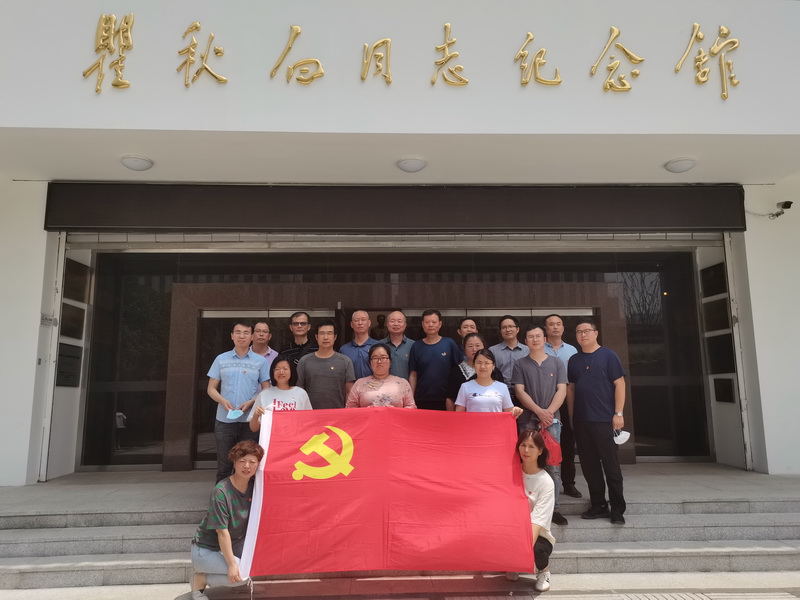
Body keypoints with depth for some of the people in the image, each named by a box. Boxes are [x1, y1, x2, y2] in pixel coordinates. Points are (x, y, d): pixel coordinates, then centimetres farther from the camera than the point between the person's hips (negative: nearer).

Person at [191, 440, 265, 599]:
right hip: (206, 550, -7)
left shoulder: (253, 487, -7)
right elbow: (222, 532, -23)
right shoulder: (221, 492, -25)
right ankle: (200, 580, -2)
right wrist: (232, 564, -22)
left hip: (233, 545, 7)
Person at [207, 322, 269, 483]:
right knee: (224, 466, 6)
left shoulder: (260, 361, 5)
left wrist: (251, 402, -13)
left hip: (249, 421, -1)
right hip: (224, 420, 1)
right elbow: (211, 388, 9)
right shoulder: (221, 359, 8)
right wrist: (222, 400, -11)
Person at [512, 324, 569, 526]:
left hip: (552, 420, 1)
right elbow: (520, 391, -1)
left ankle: (554, 508, 8)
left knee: (553, 467, 1)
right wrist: (539, 411, -13)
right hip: (528, 421, 0)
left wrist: (549, 412, -12)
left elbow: (561, 391, 2)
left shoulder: (557, 363, 9)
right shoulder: (520, 364, 7)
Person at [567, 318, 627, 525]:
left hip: (604, 420, -5)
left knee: (611, 465, 0)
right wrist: (571, 416, 10)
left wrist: (618, 413, -11)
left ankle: (617, 509, 11)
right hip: (581, 422, 5)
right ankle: (598, 505, 21)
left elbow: (619, 384, -5)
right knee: (589, 465, 9)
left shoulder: (608, 356, -2)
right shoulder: (574, 360, 12)